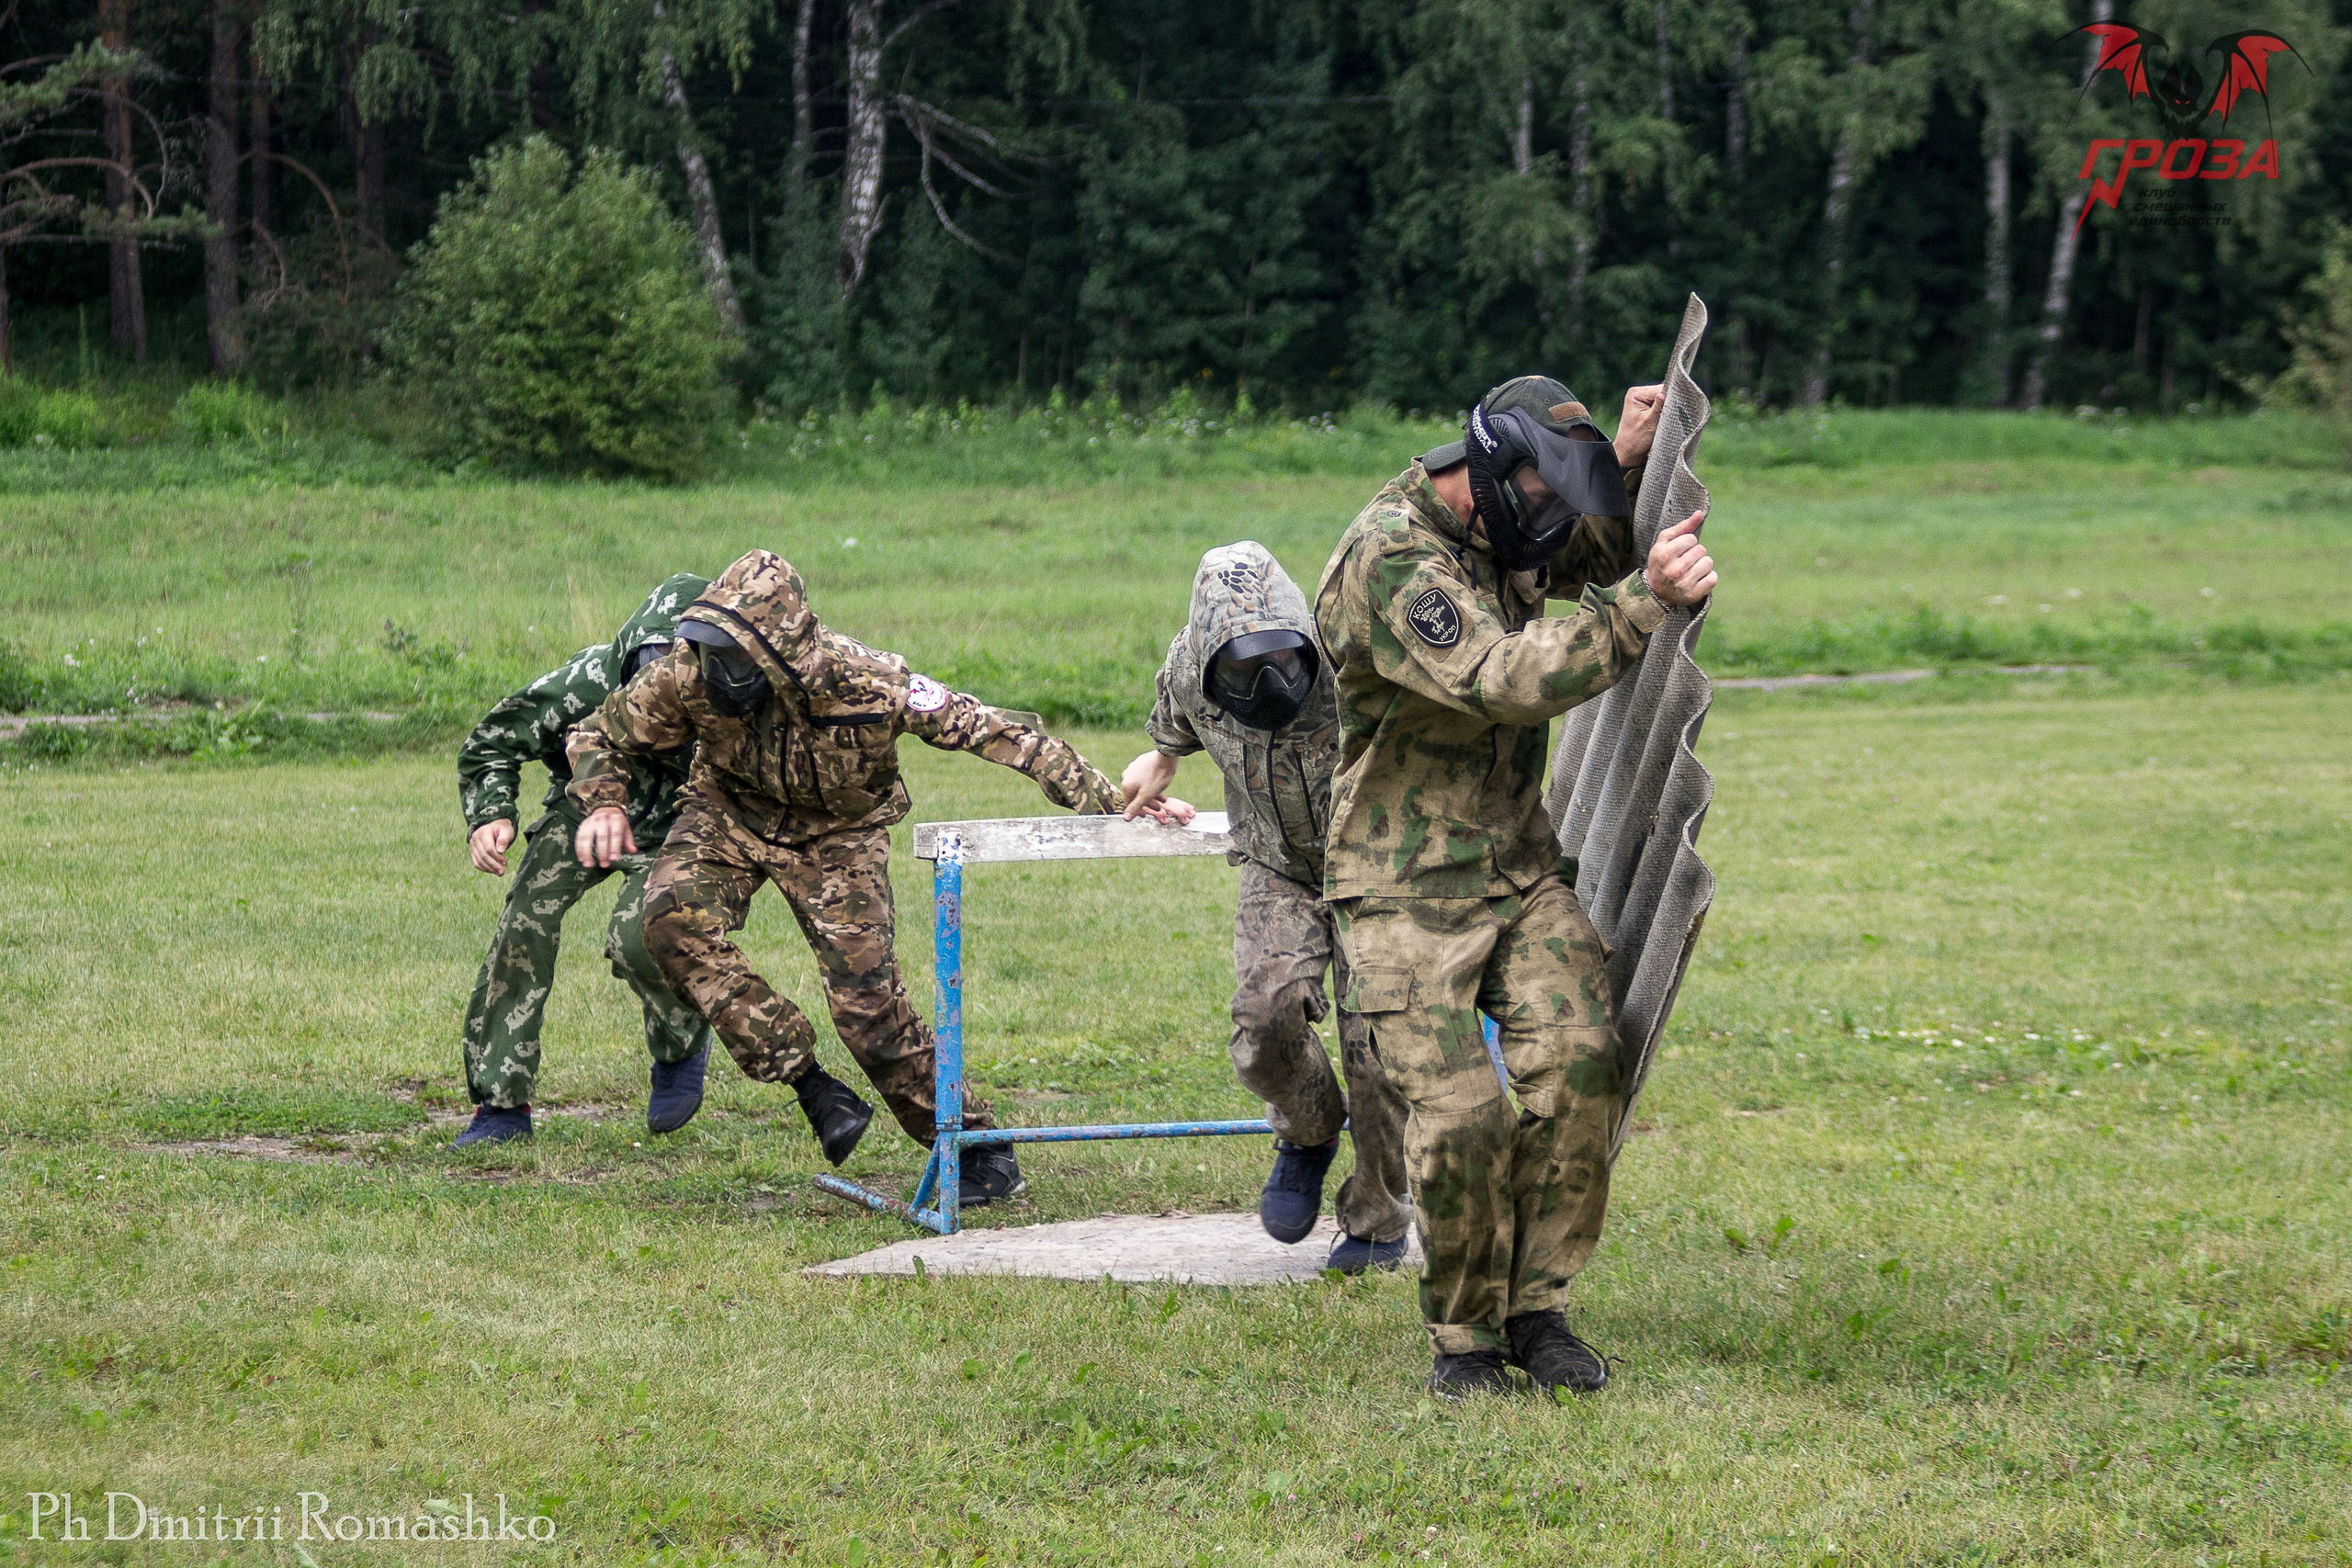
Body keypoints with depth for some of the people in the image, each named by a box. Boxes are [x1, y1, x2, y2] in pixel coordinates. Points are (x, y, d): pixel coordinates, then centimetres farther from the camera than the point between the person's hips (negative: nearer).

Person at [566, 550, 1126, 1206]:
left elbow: (998, 733, -29)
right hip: (730, 813, 2)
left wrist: (1112, 802, -29)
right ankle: (810, 1085, -16)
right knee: (674, 919, -26)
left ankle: (979, 1147, 8)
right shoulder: (690, 676, -28)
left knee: (867, 998, -12)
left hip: (837, 835, -2)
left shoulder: (866, 684, -34)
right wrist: (603, 805, -28)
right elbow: (599, 734, -8)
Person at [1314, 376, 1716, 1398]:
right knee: (1461, 1116, -15)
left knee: (1575, 1065, -14)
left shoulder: (1492, 532, 10)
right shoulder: (1389, 558, -18)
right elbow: (1503, 682, -30)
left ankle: (1538, 1312, -1)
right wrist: (1647, 601, -32)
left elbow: (1592, 560, 30)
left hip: (1520, 869, 7)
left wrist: (1629, 463, 10)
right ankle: (1464, 1339, 6)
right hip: (1406, 889, -7)